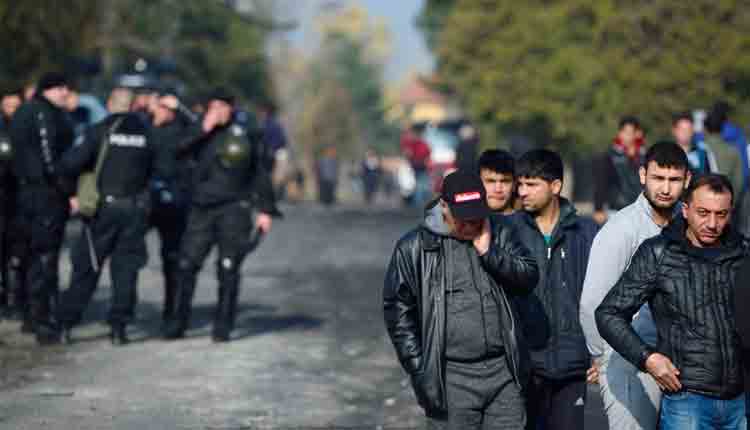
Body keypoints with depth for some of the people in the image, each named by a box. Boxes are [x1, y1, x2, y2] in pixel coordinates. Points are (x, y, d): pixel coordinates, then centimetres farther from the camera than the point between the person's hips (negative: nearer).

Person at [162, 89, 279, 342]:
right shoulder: (200, 134, 9)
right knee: (186, 265, -3)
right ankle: (177, 323, 6)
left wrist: (265, 210, 5)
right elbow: (177, 151, -8)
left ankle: (222, 328, 5)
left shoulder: (244, 136, 5)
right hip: (202, 209, 2)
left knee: (228, 269, -2)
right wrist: (202, 130, -13)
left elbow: (260, 175, 9)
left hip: (235, 210, -2)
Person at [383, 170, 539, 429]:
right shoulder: (415, 248, -2)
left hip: (504, 372, 3)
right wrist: (419, 369, -5)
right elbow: (398, 310, 0)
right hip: (450, 379, -3)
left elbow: (529, 277, 0)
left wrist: (488, 252, -12)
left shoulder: (500, 234, 8)